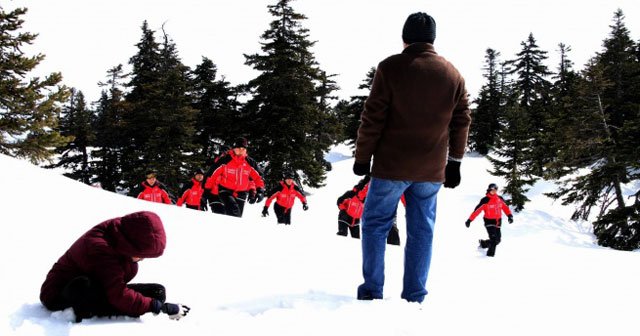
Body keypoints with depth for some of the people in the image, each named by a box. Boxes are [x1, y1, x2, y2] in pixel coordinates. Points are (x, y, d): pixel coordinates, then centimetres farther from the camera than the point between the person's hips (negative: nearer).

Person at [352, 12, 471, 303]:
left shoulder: (390, 68, -7)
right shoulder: (453, 74, 6)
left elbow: (372, 118, -7)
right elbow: (461, 122, 10)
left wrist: (362, 157, 1)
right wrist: (454, 162, 17)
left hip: (391, 166, -3)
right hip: (432, 170, 3)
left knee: (375, 224, 9)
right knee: (421, 230, 9)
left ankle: (371, 291, 8)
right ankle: (414, 298, 10)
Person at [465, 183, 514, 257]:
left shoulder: (500, 199, 2)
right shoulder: (485, 200, -14)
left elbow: (505, 207, 13)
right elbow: (477, 210, -14)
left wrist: (510, 215, -2)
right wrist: (469, 220, -16)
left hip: (498, 222, 6)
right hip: (489, 221, -6)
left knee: (497, 240, 6)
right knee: (493, 238, -17)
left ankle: (483, 243, 30)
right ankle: (490, 253, -1)